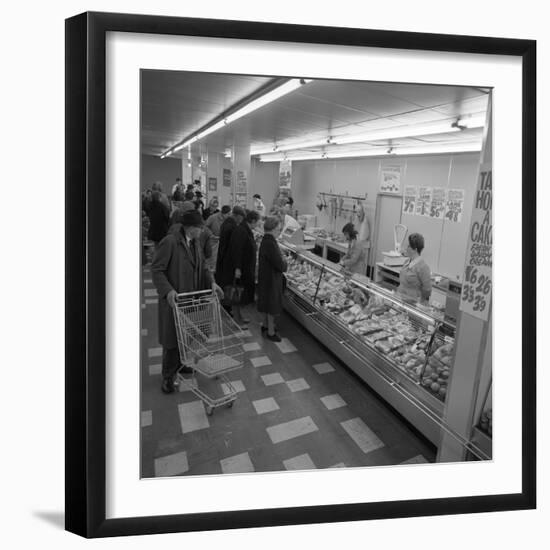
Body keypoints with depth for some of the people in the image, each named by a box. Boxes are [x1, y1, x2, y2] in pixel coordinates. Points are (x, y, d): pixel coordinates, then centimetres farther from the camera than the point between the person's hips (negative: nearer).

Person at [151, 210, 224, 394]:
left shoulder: (194, 242, 7)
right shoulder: (170, 242, -18)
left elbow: (202, 266, 14)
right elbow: (156, 269, -17)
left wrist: (211, 282, -2)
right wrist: (168, 290, -29)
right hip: (173, 299, -7)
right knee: (172, 337, 4)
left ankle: (180, 364, 37)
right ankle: (168, 376, 19)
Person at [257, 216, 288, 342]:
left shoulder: (266, 240, 4)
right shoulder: (270, 243, -27)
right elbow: (280, 265, -26)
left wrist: (281, 260, 0)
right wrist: (284, 262, -7)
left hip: (266, 278, 10)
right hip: (271, 279, -10)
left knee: (268, 303, 23)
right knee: (272, 305, 4)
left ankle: (266, 326, 40)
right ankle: (270, 332, 18)